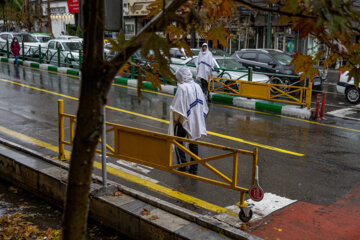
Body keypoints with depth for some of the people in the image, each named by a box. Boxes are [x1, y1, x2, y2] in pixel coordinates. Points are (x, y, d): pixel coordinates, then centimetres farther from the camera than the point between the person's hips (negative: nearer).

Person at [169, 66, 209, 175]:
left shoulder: (182, 88, -17)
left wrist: (175, 119, -6)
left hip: (184, 121, -6)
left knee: (178, 142, 11)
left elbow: (178, 106, -18)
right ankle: (194, 168, 18)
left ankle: (182, 165, 9)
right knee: (193, 143, 13)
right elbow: (203, 105, 9)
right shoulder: (197, 86, 3)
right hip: (195, 121, 6)